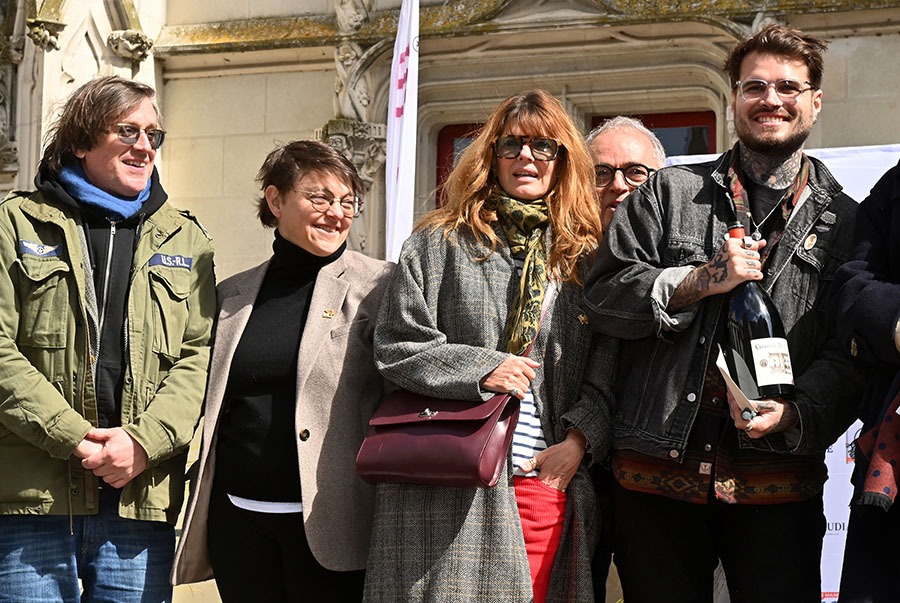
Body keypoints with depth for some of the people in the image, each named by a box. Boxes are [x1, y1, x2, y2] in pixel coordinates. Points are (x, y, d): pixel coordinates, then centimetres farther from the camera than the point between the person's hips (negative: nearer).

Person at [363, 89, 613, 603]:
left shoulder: (584, 255, 14)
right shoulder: (441, 242, 7)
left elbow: (605, 372, 11)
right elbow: (395, 348, 0)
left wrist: (579, 439, -4)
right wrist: (480, 368, -12)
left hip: (549, 483, 2)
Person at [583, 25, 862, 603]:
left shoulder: (843, 220, 10)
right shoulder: (668, 192, 11)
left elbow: (848, 354, 2)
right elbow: (603, 296, 3)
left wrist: (794, 413, -16)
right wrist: (703, 280, -9)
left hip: (776, 484, 0)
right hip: (658, 469, 0)